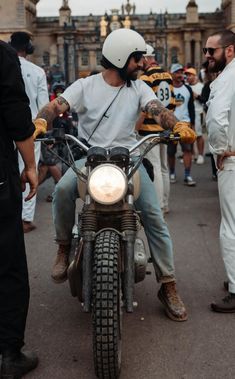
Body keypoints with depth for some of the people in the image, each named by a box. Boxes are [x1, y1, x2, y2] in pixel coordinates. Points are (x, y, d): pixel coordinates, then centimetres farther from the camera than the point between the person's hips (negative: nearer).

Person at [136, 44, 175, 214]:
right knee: (163, 167, 14)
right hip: (164, 128, 8)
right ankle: (165, 204, 22)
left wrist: (135, 128, -13)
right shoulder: (168, 75, 11)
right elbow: (172, 104, 14)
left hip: (149, 129, -8)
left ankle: (158, 206, -2)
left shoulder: (146, 77, -14)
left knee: (154, 168, -5)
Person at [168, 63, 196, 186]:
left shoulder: (188, 89, 10)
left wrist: (192, 123, 6)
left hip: (185, 123, 2)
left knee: (188, 149, -8)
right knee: (171, 152, 6)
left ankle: (187, 176, -7)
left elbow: (191, 107, 13)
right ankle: (172, 174, 22)